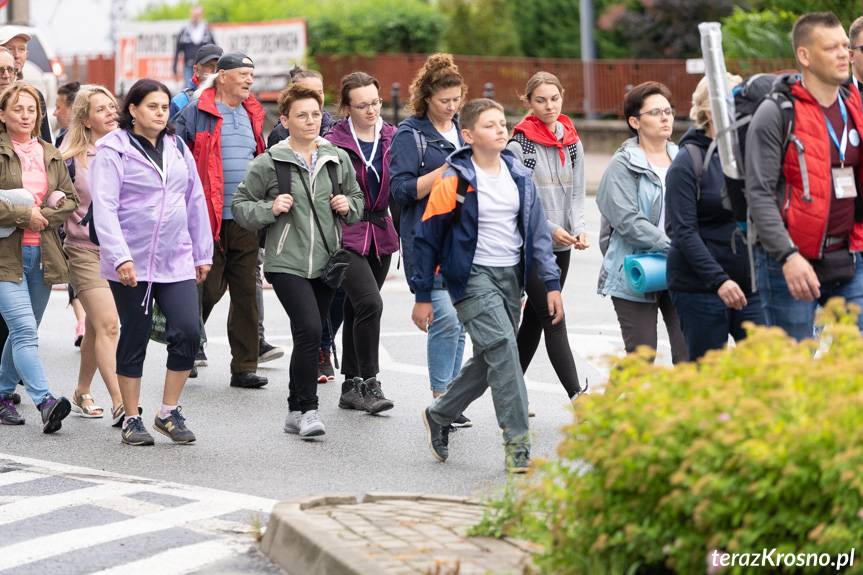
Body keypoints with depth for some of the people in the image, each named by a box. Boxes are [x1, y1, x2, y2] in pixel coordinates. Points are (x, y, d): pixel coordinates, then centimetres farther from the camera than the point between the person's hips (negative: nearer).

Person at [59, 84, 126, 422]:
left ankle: (82, 394, 28)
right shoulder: (73, 159, -4)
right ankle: (119, 404, -18)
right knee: (108, 325, -14)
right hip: (85, 251, -4)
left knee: (97, 326, 12)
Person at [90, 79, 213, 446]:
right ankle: (132, 420, 15)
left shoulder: (177, 148, 12)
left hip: (177, 261, 4)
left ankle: (169, 413, 8)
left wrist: (203, 253, 16)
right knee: (134, 338, 3)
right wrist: (119, 257, -22)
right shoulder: (113, 151, -5)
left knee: (187, 331, -7)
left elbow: (195, 201, 17)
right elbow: (104, 207, -13)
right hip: (132, 264, -4)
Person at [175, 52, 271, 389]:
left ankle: (245, 367, 8)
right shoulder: (197, 112, -4)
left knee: (246, 294, 4)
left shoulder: (252, 115, 16)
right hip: (210, 218, -6)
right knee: (208, 290, -3)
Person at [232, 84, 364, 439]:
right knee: (309, 330, -20)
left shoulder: (338, 159, 9)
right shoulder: (269, 163, -2)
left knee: (311, 336, 9)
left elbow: (358, 198, 23)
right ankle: (306, 409, -10)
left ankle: (298, 412, 20)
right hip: (287, 263, -5)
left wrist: (348, 206, 1)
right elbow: (240, 206, 4)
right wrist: (270, 208, -13)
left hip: (326, 262, 5)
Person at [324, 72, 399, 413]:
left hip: (380, 233, 5)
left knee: (356, 309, 12)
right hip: (346, 234, -5)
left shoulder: (392, 138, 6)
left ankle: (351, 387, 19)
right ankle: (369, 383, -9)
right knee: (369, 303, -18)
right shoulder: (334, 142, -9)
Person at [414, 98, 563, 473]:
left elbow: (537, 231, 12)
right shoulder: (454, 181, -10)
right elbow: (428, 237, -4)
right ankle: (517, 443, -20)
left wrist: (551, 283, 5)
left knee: (489, 361, 11)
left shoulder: (520, 176, 6)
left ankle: (438, 416, 34)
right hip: (472, 275, -6)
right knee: (503, 347, -21)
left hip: (511, 276, 6)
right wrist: (423, 296, -4)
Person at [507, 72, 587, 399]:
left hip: (561, 248, 6)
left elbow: (577, 194, 10)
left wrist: (578, 229, -8)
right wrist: (550, 229, -17)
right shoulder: (519, 145, -8)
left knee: (534, 320, 12)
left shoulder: (573, 143, 10)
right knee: (554, 320, -10)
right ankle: (577, 398, -15)